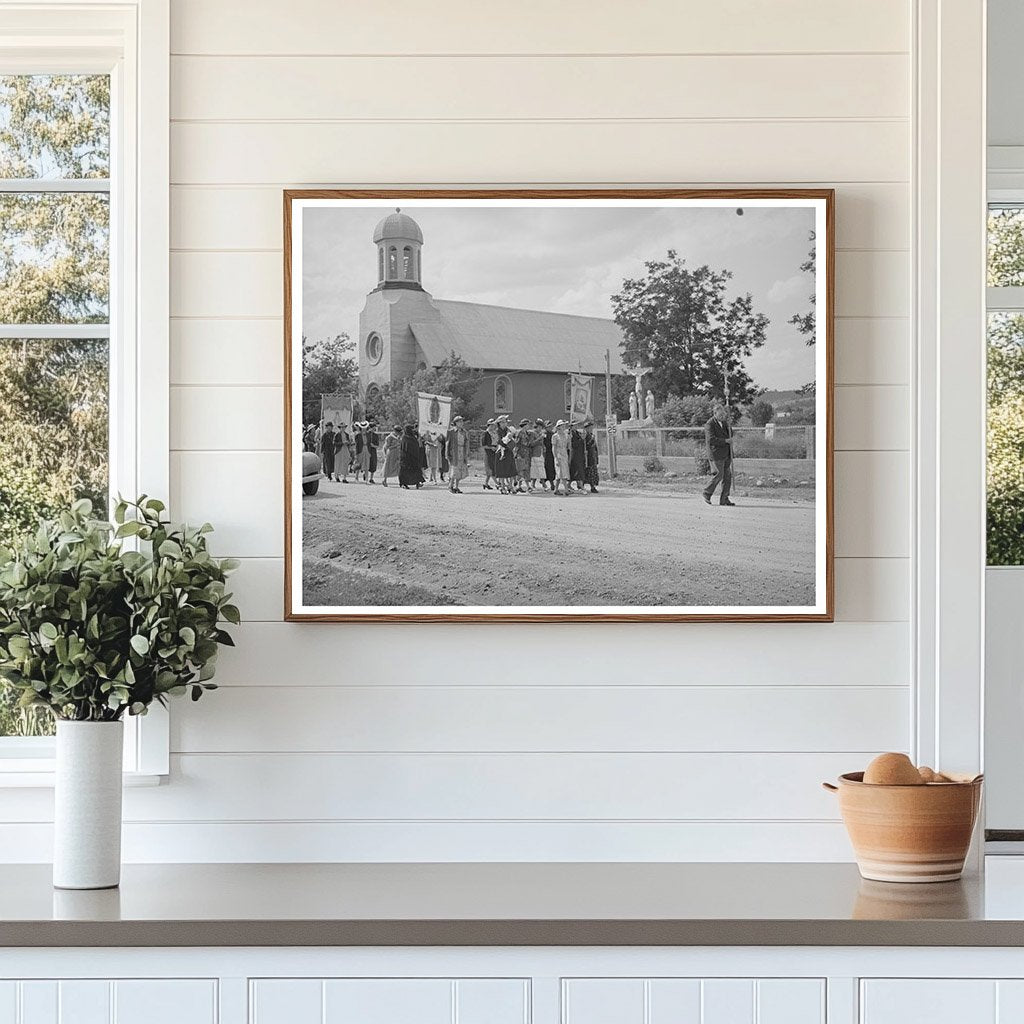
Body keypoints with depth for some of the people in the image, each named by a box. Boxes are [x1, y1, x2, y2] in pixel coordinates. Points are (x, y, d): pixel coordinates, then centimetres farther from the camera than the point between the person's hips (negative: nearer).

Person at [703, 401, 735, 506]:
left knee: (727, 476, 3)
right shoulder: (710, 425, -10)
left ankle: (724, 499, 7)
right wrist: (725, 441, -18)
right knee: (719, 475, -8)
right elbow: (711, 439, -20)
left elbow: (730, 436, 16)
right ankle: (707, 494, 12)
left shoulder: (724, 422, 14)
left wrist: (729, 425, 0)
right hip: (716, 454, -7)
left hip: (726, 454, 7)